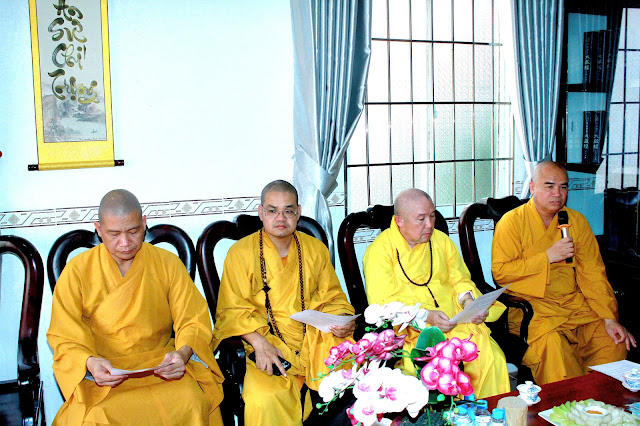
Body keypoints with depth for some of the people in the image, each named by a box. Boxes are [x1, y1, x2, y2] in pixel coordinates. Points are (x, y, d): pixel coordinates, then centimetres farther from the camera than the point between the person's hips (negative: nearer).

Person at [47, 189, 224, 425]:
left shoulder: (168, 264, 3)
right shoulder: (77, 270, 1)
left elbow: (193, 320, 2)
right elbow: (64, 337, 0)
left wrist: (183, 353, -20)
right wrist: (90, 362, -22)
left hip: (162, 366, 1)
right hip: (103, 371, 0)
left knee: (192, 402, -29)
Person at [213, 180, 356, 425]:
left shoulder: (316, 250, 12)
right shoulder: (240, 253, 2)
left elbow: (332, 298, 17)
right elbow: (232, 310, -1)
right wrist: (259, 343, -17)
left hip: (315, 340, 3)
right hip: (265, 344, -3)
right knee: (264, 399, -31)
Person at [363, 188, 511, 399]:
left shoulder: (441, 241, 14)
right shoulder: (380, 250, -4)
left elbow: (460, 279, 19)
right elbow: (382, 303, -12)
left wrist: (468, 301, -4)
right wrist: (425, 316, -23)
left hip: (455, 320, 5)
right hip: (410, 329, -4)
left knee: (492, 358, -18)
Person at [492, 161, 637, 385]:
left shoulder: (576, 221, 11)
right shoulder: (513, 221, -2)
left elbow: (593, 273, 7)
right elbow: (500, 272, -10)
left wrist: (610, 319, -4)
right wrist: (548, 256, -14)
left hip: (574, 303, 5)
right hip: (529, 305, -4)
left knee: (615, 342, -15)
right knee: (551, 342, -31)